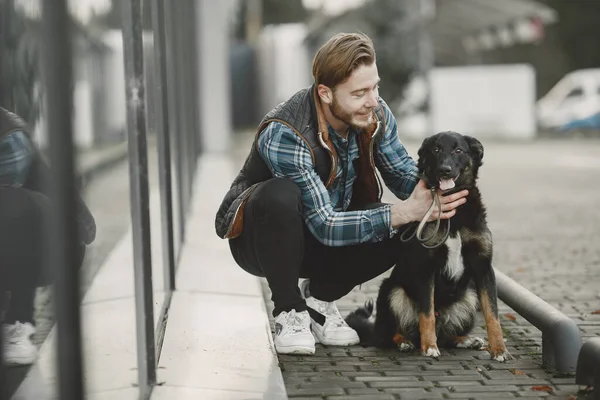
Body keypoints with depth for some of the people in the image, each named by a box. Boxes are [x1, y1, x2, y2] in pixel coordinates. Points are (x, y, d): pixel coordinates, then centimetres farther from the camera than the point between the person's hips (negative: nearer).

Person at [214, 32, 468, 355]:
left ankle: (319, 297, 3)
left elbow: (404, 175, -2)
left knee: (406, 230, -20)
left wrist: (433, 187, -26)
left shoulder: (376, 115, -13)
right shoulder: (284, 135, -33)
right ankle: (289, 313, -16)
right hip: (260, 240, -5)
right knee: (281, 195, -39)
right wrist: (403, 212, -39)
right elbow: (325, 226, -34)